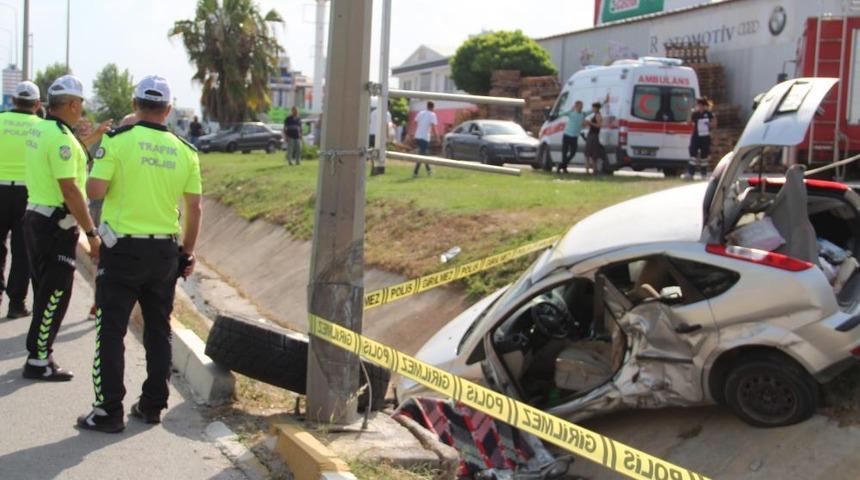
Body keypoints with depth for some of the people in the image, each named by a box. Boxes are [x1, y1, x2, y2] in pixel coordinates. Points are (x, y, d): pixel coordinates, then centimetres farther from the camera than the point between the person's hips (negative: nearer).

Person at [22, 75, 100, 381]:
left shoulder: (39, 130, 10)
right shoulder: (62, 137, -19)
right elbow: (69, 190, -23)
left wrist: (85, 144, 19)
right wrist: (92, 232, -20)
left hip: (35, 217, 10)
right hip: (56, 225, -10)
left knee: (45, 291, 17)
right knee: (55, 294, -2)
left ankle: (39, 353, 24)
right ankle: (38, 361, 4)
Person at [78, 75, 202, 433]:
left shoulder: (118, 139, -8)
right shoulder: (185, 151, 3)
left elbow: (95, 190, -13)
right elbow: (194, 207, 4)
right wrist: (188, 252, 14)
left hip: (122, 249, -3)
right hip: (165, 251, 4)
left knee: (111, 330, 3)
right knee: (158, 330, 14)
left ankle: (109, 411, 3)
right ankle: (152, 405, 21)